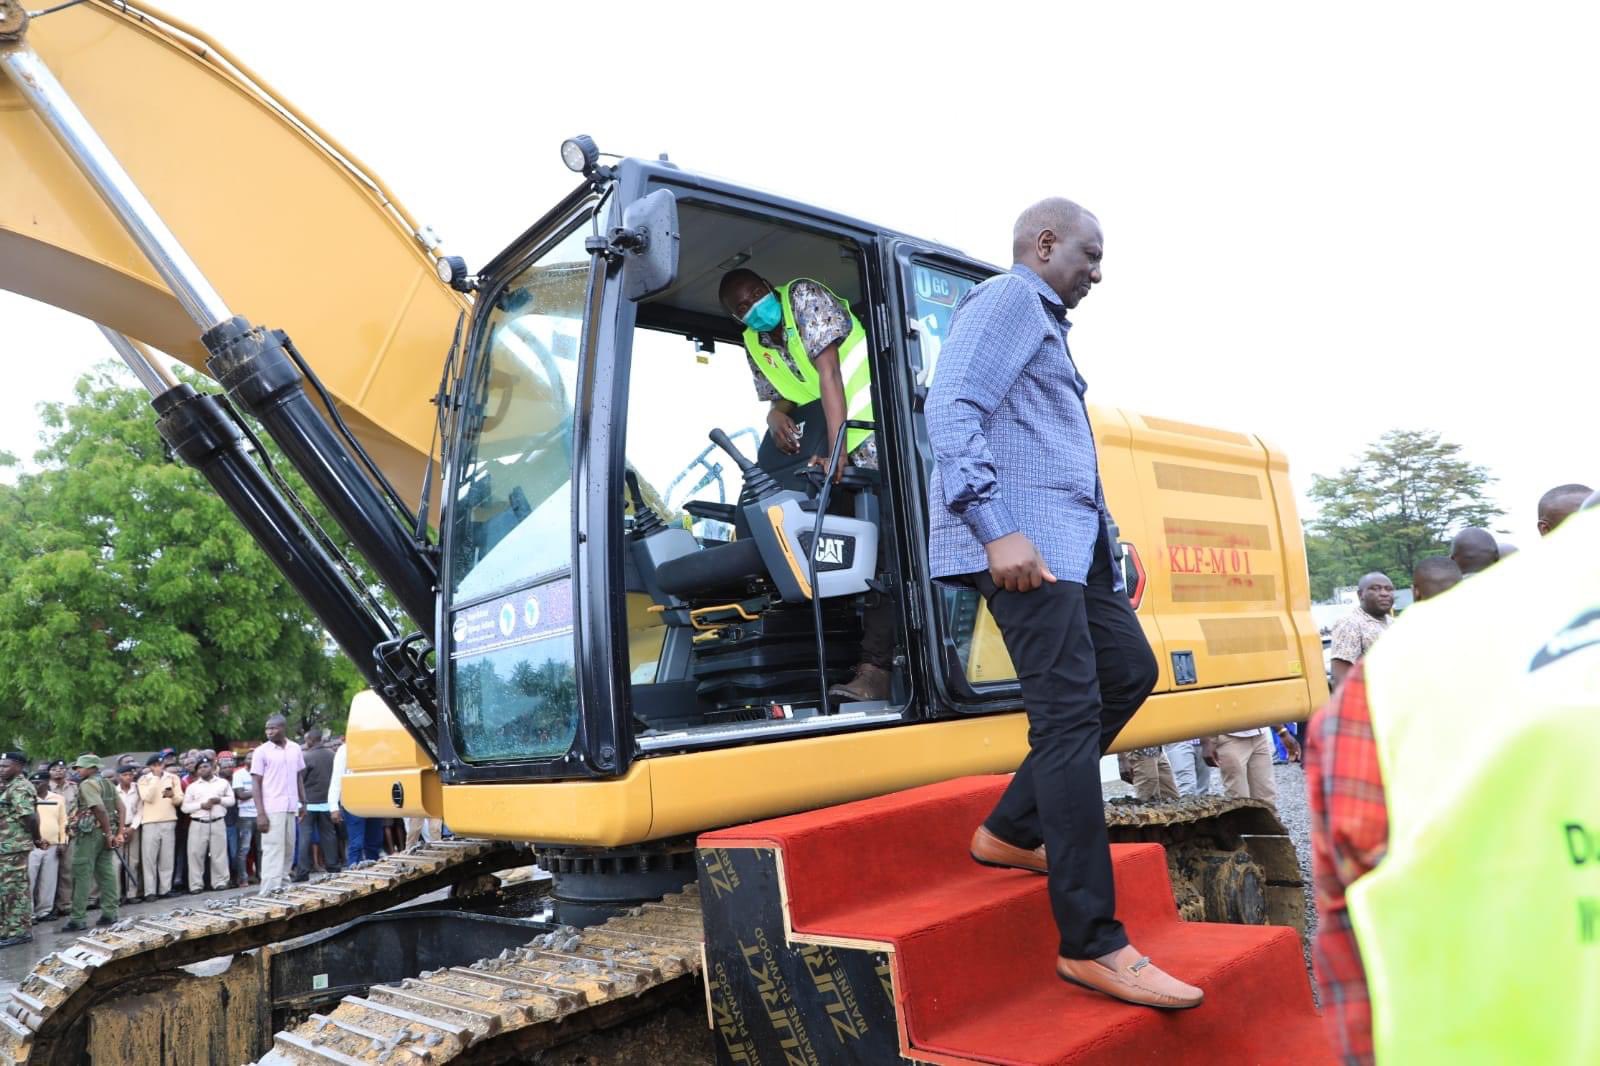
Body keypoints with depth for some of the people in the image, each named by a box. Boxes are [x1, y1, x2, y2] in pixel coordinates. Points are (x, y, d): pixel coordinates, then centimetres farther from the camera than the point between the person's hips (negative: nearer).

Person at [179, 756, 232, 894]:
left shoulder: (223, 783, 10)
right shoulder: (192, 786, 9)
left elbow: (231, 800, 9)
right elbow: (185, 807, 3)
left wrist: (219, 800, -9)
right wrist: (201, 805, -11)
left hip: (218, 823, 0)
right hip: (198, 824, 0)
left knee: (219, 854, 2)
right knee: (195, 854, -2)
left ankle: (220, 882, 10)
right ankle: (195, 885, 5)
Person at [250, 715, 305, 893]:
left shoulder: (295, 749, 8)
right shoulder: (262, 751, -4)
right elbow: (256, 783, -5)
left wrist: (303, 804, 9)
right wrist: (260, 813, -12)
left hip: (291, 807, 5)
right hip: (272, 809, -5)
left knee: (288, 851, 8)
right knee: (273, 851, -7)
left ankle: (283, 887, 17)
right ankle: (270, 893, -7)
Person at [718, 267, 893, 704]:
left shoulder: (804, 297, -11)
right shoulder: (754, 346, 9)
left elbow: (828, 374, -21)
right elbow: (782, 396, 14)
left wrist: (836, 452, -30)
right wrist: (776, 413, -14)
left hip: (878, 426, -8)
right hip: (833, 436, 8)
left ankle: (875, 667, -20)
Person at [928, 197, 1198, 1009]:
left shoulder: (1044, 323, 29)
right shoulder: (1007, 299, -2)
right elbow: (952, 409, -18)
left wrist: (1103, 544, 21)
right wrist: (999, 530, -26)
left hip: (1072, 538, 11)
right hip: (1025, 539, -11)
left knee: (1130, 672, 14)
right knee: (1070, 714, -12)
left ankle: (1012, 832, 18)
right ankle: (1091, 943, -5)